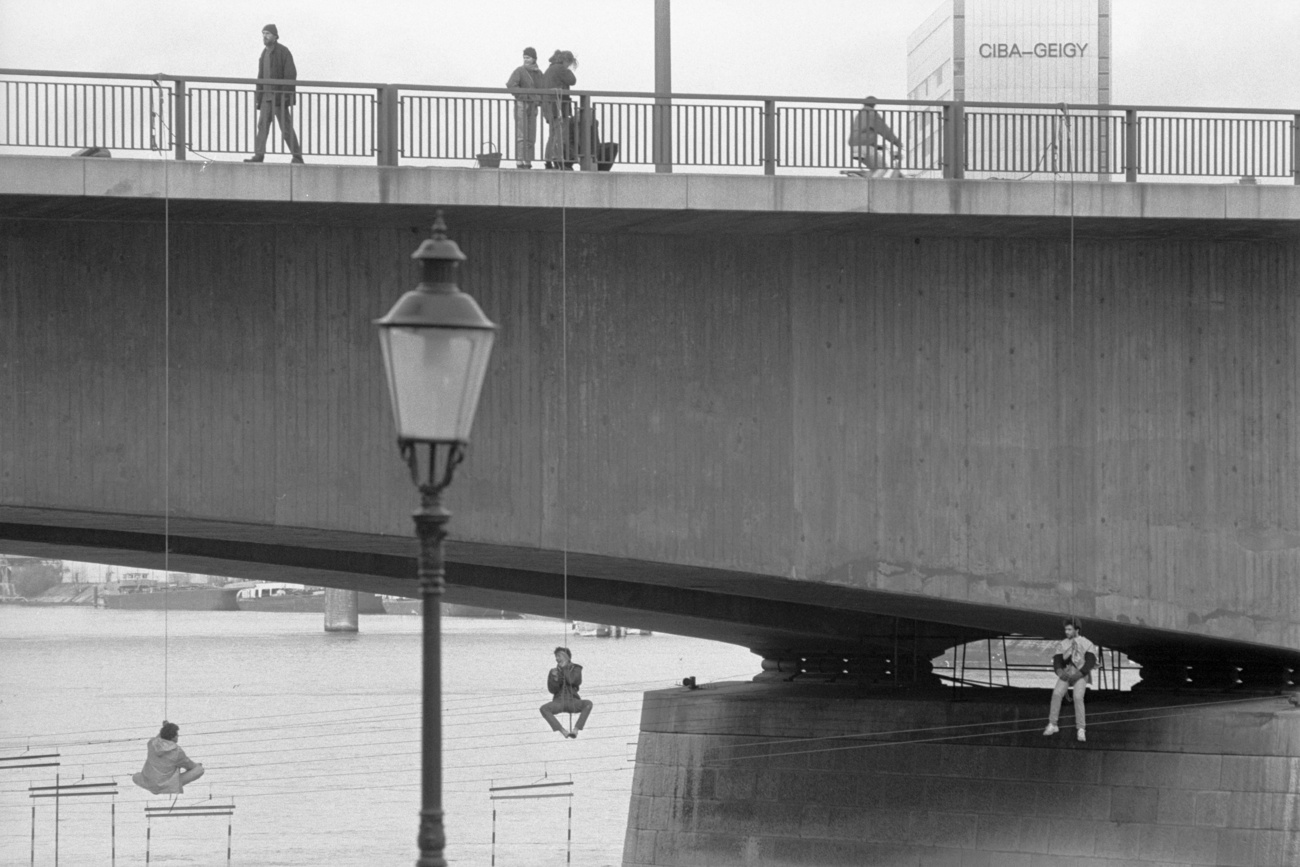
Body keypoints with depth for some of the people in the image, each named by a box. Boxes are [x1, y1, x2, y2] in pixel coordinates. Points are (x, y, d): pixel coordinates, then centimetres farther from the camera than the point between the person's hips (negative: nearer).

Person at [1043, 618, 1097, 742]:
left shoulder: (1087, 644, 2)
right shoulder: (1062, 644, 13)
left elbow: (1091, 661, -8)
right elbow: (1057, 660, 5)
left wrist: (1079, 674, -21)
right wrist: (1059, 671, -17)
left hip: (1081, 675, -4)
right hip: (1066, 673, 4)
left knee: (1078, 698, -23)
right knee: (1056, 694, -18)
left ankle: (1081, 730, -17)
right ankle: (1052, 725, -12)